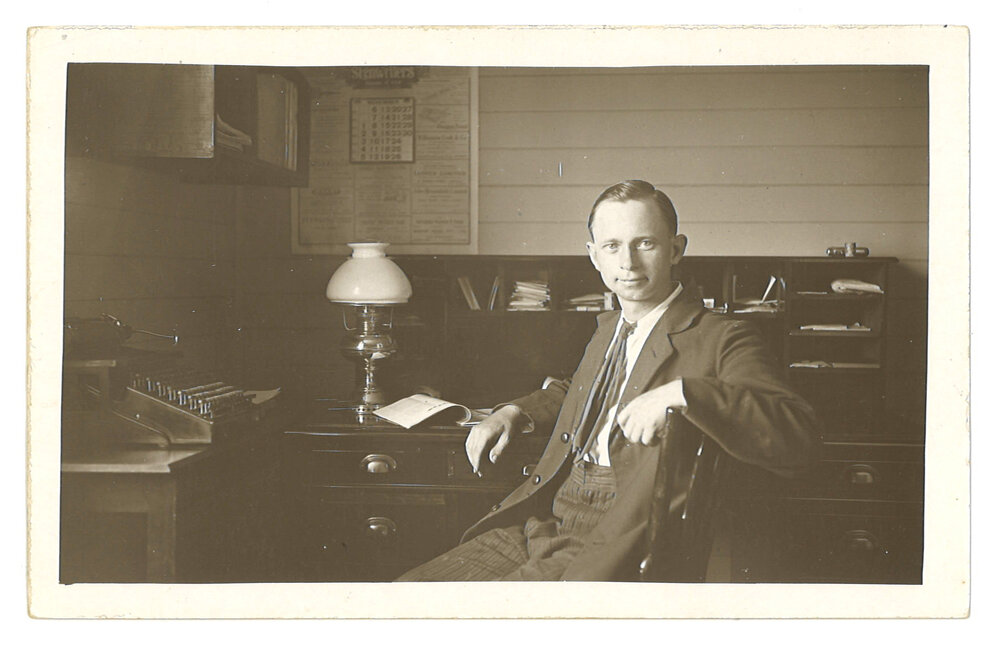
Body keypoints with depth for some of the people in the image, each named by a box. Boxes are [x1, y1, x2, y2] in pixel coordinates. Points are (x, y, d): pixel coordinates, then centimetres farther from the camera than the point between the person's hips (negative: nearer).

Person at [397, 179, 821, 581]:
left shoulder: (722, 340, -5)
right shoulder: (607, 328, 19)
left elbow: (801, 437, -21)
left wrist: (679, 394, -31)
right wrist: (513, 413, 20)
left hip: (609, 551, -7)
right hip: (535, 523, 8)